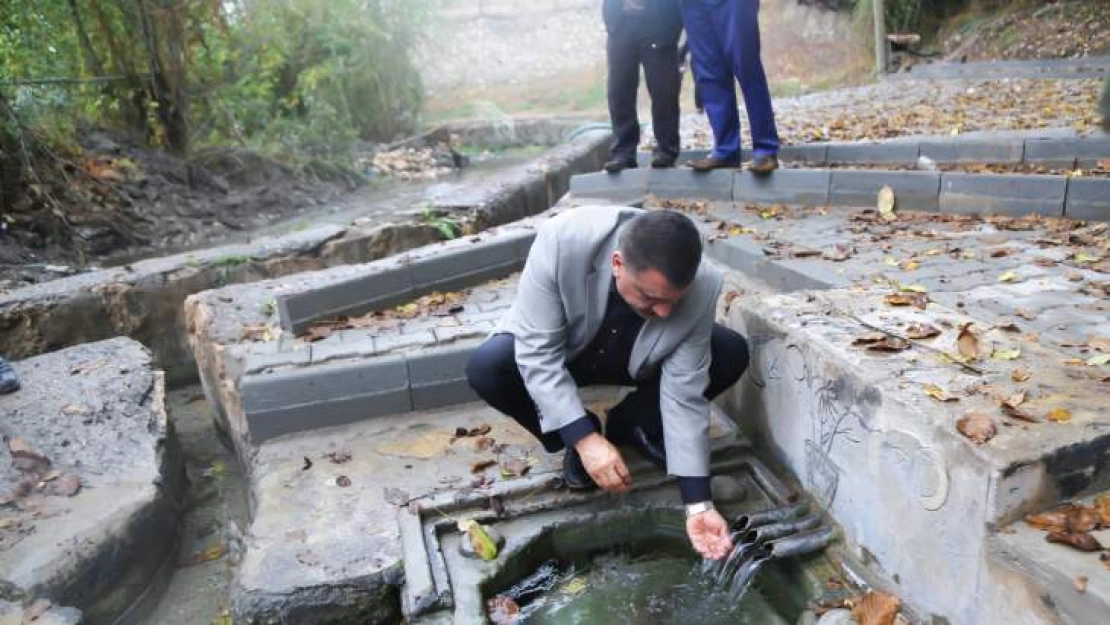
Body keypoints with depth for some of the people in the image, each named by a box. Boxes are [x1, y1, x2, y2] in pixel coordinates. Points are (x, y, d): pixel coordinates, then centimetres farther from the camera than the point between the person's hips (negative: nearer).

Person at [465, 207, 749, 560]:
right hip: (556, 352, -1)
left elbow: (684, 395, -24)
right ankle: (583, 437, -3)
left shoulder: (701, 288, -30)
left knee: (732, 354, -18)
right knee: (486, 368, -31)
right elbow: (538, 353, -31)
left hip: (635, 361, 2)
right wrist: (585, 438, -38)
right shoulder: (562, 240, -38)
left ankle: (627, 425, 4)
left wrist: (698, 503, -25)